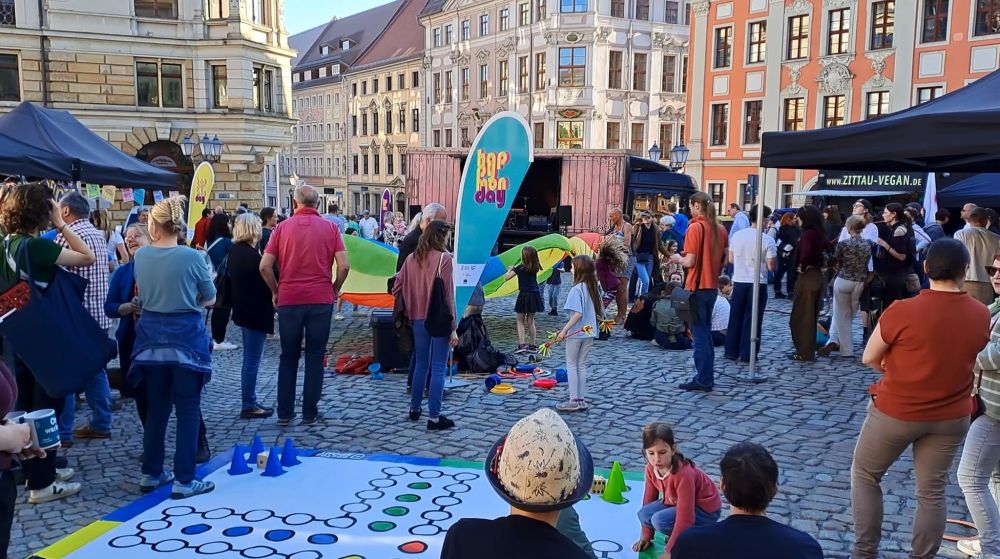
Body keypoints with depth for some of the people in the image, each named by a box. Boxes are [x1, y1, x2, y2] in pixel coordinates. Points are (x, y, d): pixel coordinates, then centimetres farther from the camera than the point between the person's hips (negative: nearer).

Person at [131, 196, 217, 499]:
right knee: (187, 409, 3)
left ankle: (151, 473, 25)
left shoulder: (141, 255, -2)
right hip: (186, 336, -4)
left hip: (152, 334, 4)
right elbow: (210, 299, 0)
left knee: (156, 407, 16)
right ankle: (184, 480, 5)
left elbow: (142, 296, 14)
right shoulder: (192, 257, -13)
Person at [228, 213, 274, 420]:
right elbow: (263, 281, -18)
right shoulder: (250, 254, -20)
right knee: (252, 360, -3)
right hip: (256, 312, -10)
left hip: (244, 309, 10)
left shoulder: (235, 251, 9)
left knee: (250, 358, 16)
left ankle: (250, 402, 24)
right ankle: (248, 406, 4)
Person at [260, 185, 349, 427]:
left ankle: (284, 413, 15)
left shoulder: (283, 227, 1)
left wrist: (275, 291, 10)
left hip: (288, 300, 1)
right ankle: (310, 412, 11)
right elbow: (344, 266, -8)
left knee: (288, 356, 12)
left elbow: (265, 266, -4)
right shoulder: (330, 228, 0)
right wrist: (334, 289, 8)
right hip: (321, 300, -1)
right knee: (315, 357, 8)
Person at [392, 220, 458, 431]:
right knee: (438, 368, 1)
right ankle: (434, 417, 2)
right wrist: (453, 327, -10)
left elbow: (397, 288, 6)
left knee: (420, 364, 19)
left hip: (418, 319, 5)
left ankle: (415, 408, 29)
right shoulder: (444, 258, -11)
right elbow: (448, 295, -13)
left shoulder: (412, 258, 5)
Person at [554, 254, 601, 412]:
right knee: (582, 365, 15)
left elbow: (578, 314, -25)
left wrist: (564, 330, -24)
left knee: (571, 365, 5)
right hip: (589, 333, 7)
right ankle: (582, 400, 17)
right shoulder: (593, 288, 4)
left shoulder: (576, 289, -18)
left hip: (576, 333, -7)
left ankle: (574, 400, 6)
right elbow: (600, 313, 9)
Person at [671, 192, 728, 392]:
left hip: (697, 288, -7)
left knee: (700, 334, -1)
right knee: (706, 332, 16)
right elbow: (724, 259, 11)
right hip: (712, 287, 7)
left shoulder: (695, 227, -14)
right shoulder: (721, 229, 7)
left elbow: (689, 262, -17)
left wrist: (677, 259, 1)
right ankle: (707, 376, 22)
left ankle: (703, 380, 2)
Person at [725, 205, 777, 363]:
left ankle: (731, 351, 16)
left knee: (735, 318, 11)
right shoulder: (767, 241, -13)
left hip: (739, 282, 4)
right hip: (757, 284, -3)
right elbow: (772, 267, -11)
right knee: (752, 320, 5)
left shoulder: (737, 235, -1)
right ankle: (747, 354, 8)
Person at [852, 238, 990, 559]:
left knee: (864, 475, 16)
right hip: (951, 417, 4)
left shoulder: (902, 311, -22)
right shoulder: (982, 315, -8)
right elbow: (965, 357, 8)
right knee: (932, 491, 15)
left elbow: (869, 358, -9)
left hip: (896, 411, -3)